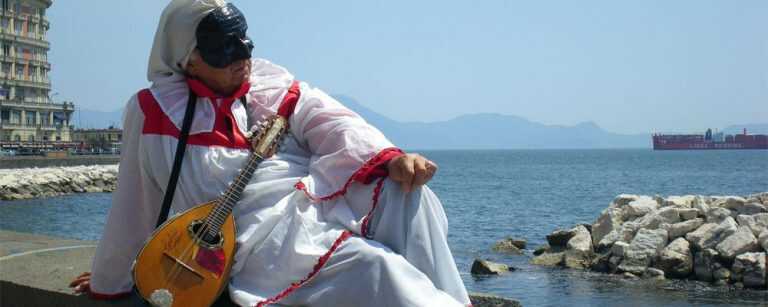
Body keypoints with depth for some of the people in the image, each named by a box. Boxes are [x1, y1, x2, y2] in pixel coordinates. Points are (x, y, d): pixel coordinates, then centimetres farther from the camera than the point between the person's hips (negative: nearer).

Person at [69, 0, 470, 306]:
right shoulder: (153, 112, 7)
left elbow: (335, 126, -1)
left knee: (406, 191, -26)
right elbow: (133, 209, 15)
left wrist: (390, 158, -22)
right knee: (377, 269, -31)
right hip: (262, 237, -4)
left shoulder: (276, 88, 14)